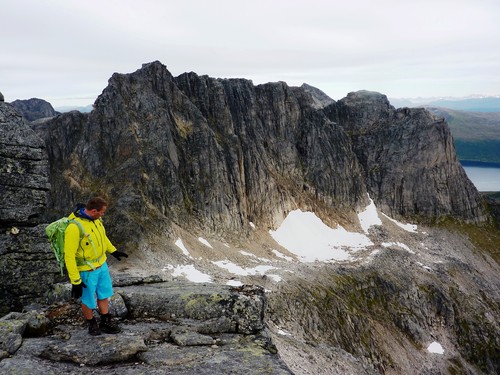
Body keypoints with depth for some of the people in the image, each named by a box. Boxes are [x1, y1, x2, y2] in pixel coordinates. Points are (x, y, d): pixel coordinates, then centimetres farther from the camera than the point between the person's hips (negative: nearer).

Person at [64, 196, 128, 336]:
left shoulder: (95, 219, -7)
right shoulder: (74, 227, -31)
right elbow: (69, 256, -26)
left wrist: (113, 251, 21)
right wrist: (75, 281, -22)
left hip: (102, 265, 7)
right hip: (86, 270, -7)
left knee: (104, 293, 21)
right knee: (88, 300, 13)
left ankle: (105, 322, 40)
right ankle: (92, 323, 40)